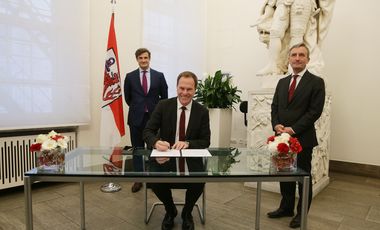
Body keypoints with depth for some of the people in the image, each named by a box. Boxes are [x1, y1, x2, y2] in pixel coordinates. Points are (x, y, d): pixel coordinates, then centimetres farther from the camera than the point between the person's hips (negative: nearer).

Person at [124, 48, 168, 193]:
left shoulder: (159, 76, 2)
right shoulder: (130, 76, 3)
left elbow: (164, 96, 7)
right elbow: (127, 97, 11)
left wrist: (156, 109, 6)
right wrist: (137, 108, 12)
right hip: (136, 117, 1)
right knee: (137, 148, 7)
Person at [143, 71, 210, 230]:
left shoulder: (202, 111, -2)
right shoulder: (163, 105, -4)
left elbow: (205, 141, -3)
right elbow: (148, 131, -6)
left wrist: (187, 143, -24)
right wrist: (156, 142, -30)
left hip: (191, 158, 0)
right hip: (166, 157, 0)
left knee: (199, 182, -25)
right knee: (154, 180, -24)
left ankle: (187, 212, 12)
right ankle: (170, 211, 12)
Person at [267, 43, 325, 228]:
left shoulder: (316, 82, -4)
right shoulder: (282, 82, 13)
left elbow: (315, 111, -11)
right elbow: (274, 107, 11)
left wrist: (293, 129, -17)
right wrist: (276, 125, -8)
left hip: (303, 138, -5)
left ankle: (302, 213, 25)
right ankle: (286, 208, 30)